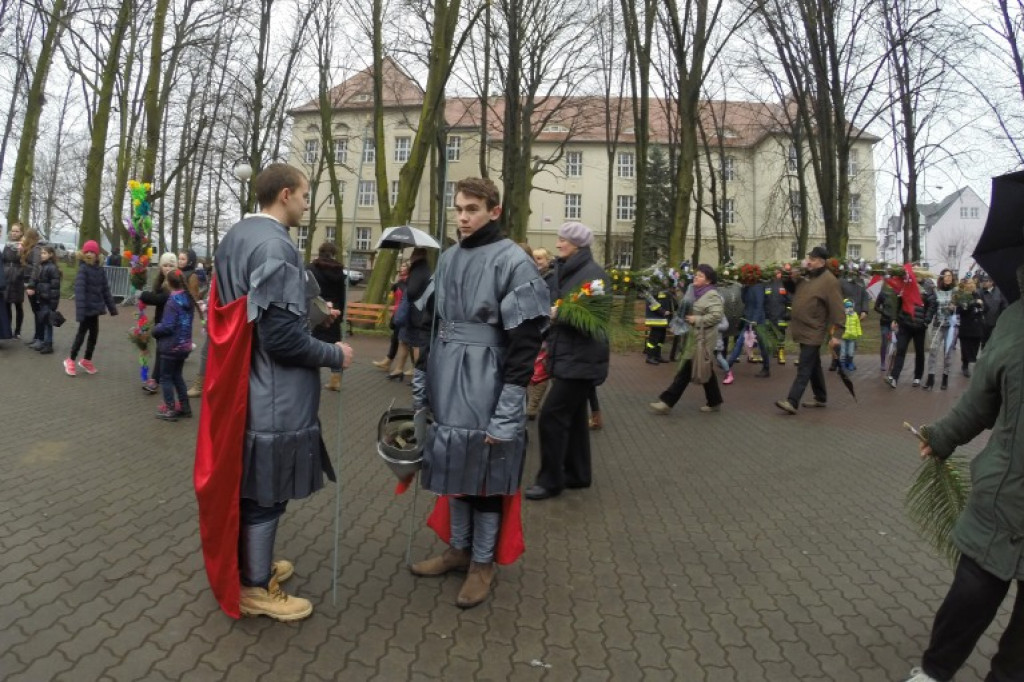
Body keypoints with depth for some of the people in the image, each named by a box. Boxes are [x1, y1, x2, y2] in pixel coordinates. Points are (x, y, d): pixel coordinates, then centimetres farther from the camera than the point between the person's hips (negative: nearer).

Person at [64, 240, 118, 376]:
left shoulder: (99, 270, 7)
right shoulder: (83, 269, -13)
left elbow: (105, 290, 12)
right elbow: (79, 290, -21)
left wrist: (112, 308, 11)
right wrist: (80, 310, -28)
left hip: (95, 307, 6)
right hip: (87, 308, -6)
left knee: (94, 334, 13)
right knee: (81, 333, 1)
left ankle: (86, 360, 27)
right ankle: (70, 360, 17)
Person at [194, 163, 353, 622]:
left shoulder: (235, 236, 10)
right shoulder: (276, 245, -21)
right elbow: (281, 334, -25)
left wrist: (309, 310, 19)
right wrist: (334, 355, -11)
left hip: (241, 384, 10)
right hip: (272, 394, -10)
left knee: (246, 483, 21)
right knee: (265, 491, 5)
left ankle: (251, 564, 38)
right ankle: (255, 589, 21)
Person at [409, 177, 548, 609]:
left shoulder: (513, 262, -11)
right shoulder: (448, 259, 11)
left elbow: (524, 343, -16)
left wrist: (506, 414, -19)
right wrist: (421, 383, 13)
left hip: (485, 390, -7)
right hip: (448, 387, 7)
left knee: (485, 476, 7)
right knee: (454, 469, 18)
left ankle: (483, 562, 25)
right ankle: (458, 548, 36)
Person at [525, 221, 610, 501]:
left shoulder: (593, 273, -13)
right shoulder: (567, 270, 14)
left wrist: (559, 314, -23)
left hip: (580, 360, -9)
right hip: (568, 356, 9)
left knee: (551, 417, -8)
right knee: (573, 416, 15)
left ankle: (550, 480, 4)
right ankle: (577, 474, 26)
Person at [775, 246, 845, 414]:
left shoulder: (829, 280, -14)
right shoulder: (805, 276, 10)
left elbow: (837, 310, -18)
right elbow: (793, 292, 26)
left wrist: (837, 334, -23)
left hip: (813, 332, -8)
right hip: (804, 330, 8)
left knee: (804, 368, -9)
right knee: (813, 366, 17)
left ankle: (792, 402, -12)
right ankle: (821, 398, 29)